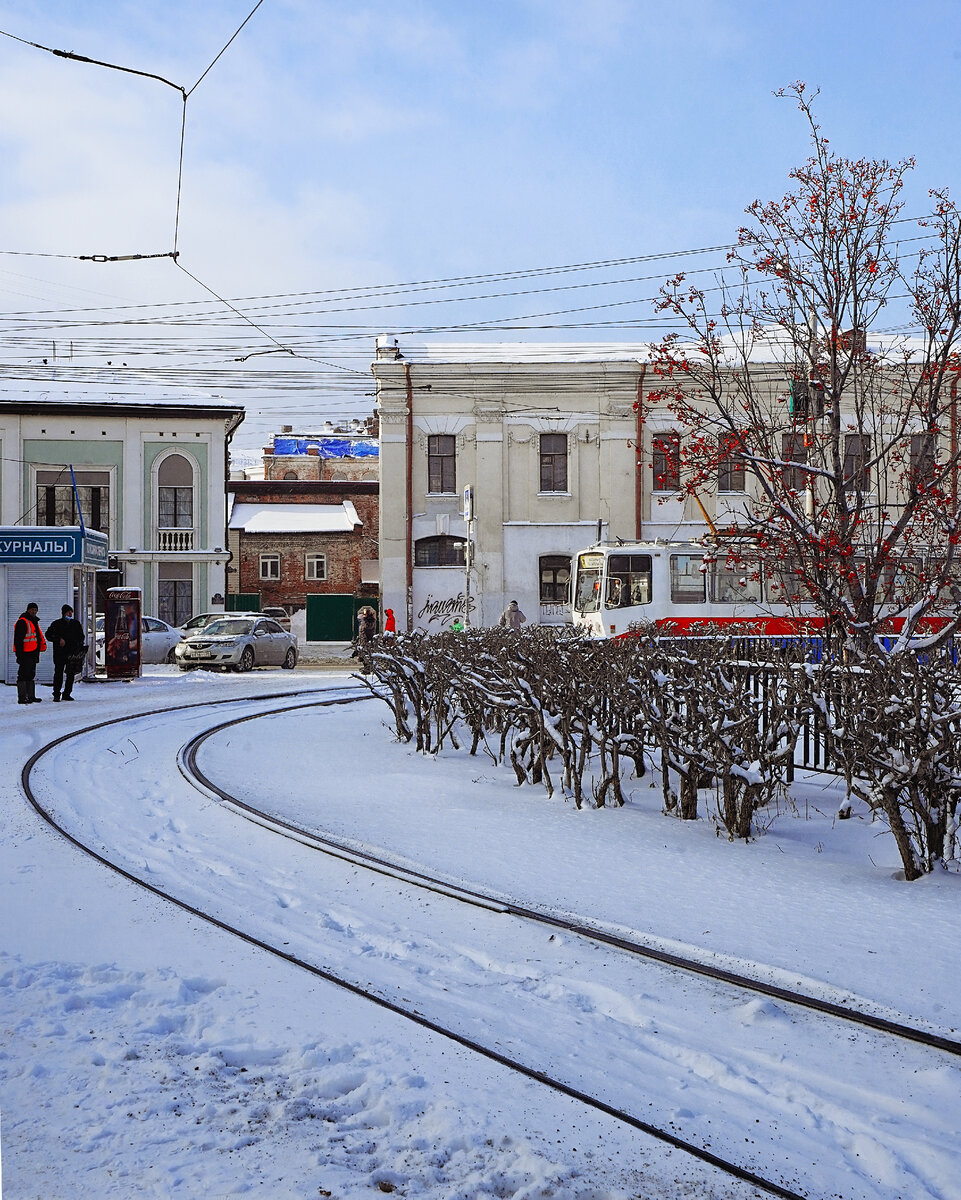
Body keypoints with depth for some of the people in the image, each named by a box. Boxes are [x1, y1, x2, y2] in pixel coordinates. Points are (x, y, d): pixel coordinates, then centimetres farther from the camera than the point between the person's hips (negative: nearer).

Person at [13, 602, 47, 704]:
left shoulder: (34, 621, 19)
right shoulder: (22, 622, -12)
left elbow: (39, 635, 28)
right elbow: (18, 639, -18)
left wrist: (42, 645, 19)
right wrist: (19, 653, -23)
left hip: (33, 653, 10)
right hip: (25, 654, -10)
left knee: (31, 675, 15)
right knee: (23, 675, -9)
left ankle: (31, 696, 21)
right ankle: (22, 697, -8)